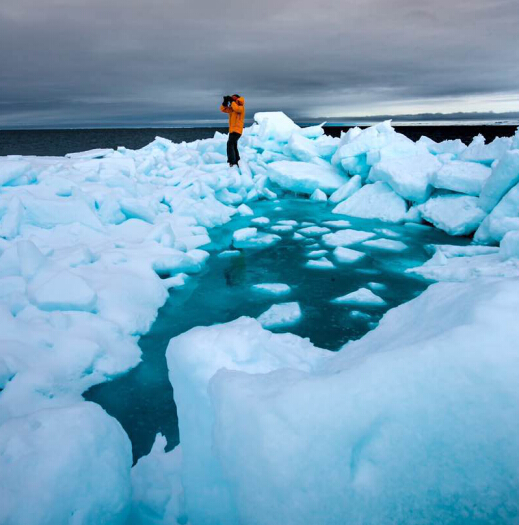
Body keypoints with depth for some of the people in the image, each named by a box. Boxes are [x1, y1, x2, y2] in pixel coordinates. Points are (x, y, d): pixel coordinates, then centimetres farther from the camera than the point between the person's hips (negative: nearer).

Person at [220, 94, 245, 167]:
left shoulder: (241, 107, -7)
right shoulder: (231, 108, 14)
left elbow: (236, 108, -30)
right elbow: (223, 109, 13)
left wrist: (232, 101, -18)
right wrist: (225, 102, -3)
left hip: (237, 130, -9)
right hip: (232, 130, 9)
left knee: (230, 143, -22)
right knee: (234, 146, 15)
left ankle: (231, 161, -26)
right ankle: (237, 162, 25)